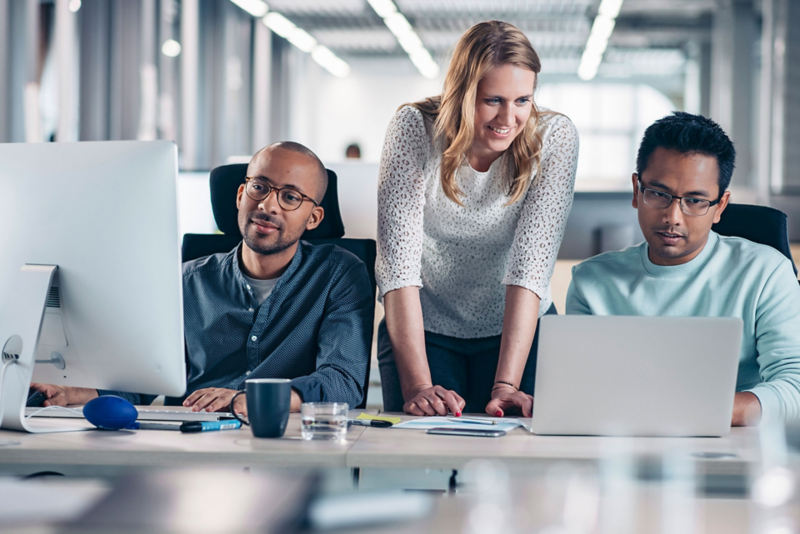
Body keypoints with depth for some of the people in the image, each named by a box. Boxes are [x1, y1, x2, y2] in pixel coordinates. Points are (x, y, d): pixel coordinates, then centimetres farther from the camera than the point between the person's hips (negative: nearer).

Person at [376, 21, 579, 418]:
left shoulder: (554, 137, -18)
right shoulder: (413, 129, -20)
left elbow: (531, 265, -24)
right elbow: (398, 263, -25)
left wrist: (506, 385, -33)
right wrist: (417, 384, -35)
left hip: (517, 329, 0)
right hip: (423, 328, 0)